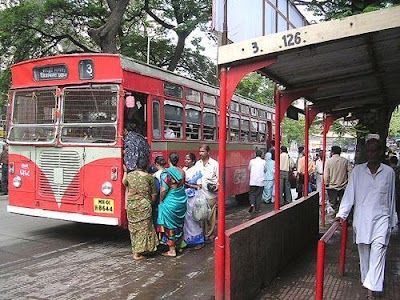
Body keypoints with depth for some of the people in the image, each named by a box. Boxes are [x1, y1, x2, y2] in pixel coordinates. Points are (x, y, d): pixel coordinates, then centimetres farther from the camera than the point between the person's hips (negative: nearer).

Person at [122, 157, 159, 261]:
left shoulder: (130, 175, 3)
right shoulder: (149, 177, -4)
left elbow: (124, 182, 27)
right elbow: (153, 195, 0)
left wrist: (125, 171, 40)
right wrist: (150, 203, 17)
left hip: (131, 205, 4)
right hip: (144, 205, -3)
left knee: (134, 228, 15)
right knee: (143, 228, 3)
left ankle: (135, 250, 24)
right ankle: (138, 253, 3)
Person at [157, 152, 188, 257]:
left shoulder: (167, 173, -18)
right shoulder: (182, 171, 1)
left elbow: (163, 190, -21)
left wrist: (161, 200, -6)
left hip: (170, 202, -7)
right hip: (182, 201, 7)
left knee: (170, 226, 4)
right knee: (179, 224, 20)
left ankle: (172, 250, 10)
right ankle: (179, 245, 32)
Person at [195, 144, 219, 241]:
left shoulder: (214, 164, -2)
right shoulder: (197, 164, 11)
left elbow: (219, 177, -1)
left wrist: (217, 185, -16)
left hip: (211, 195, -4)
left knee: (210, 216, -1)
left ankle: (210, 235, 11)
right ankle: (202, 234, 18)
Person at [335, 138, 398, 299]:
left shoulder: (388, 172, 0)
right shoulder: (358, 170, -1)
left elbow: (391, 197, 8)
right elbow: (349, 193, -2)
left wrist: (392, 220, 13)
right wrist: (341, 214, -10)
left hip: (381, 219, -1)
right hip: (361, 219, 1)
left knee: (377, 252, -9)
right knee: (364, 252, 12)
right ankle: (366, 279, 29)